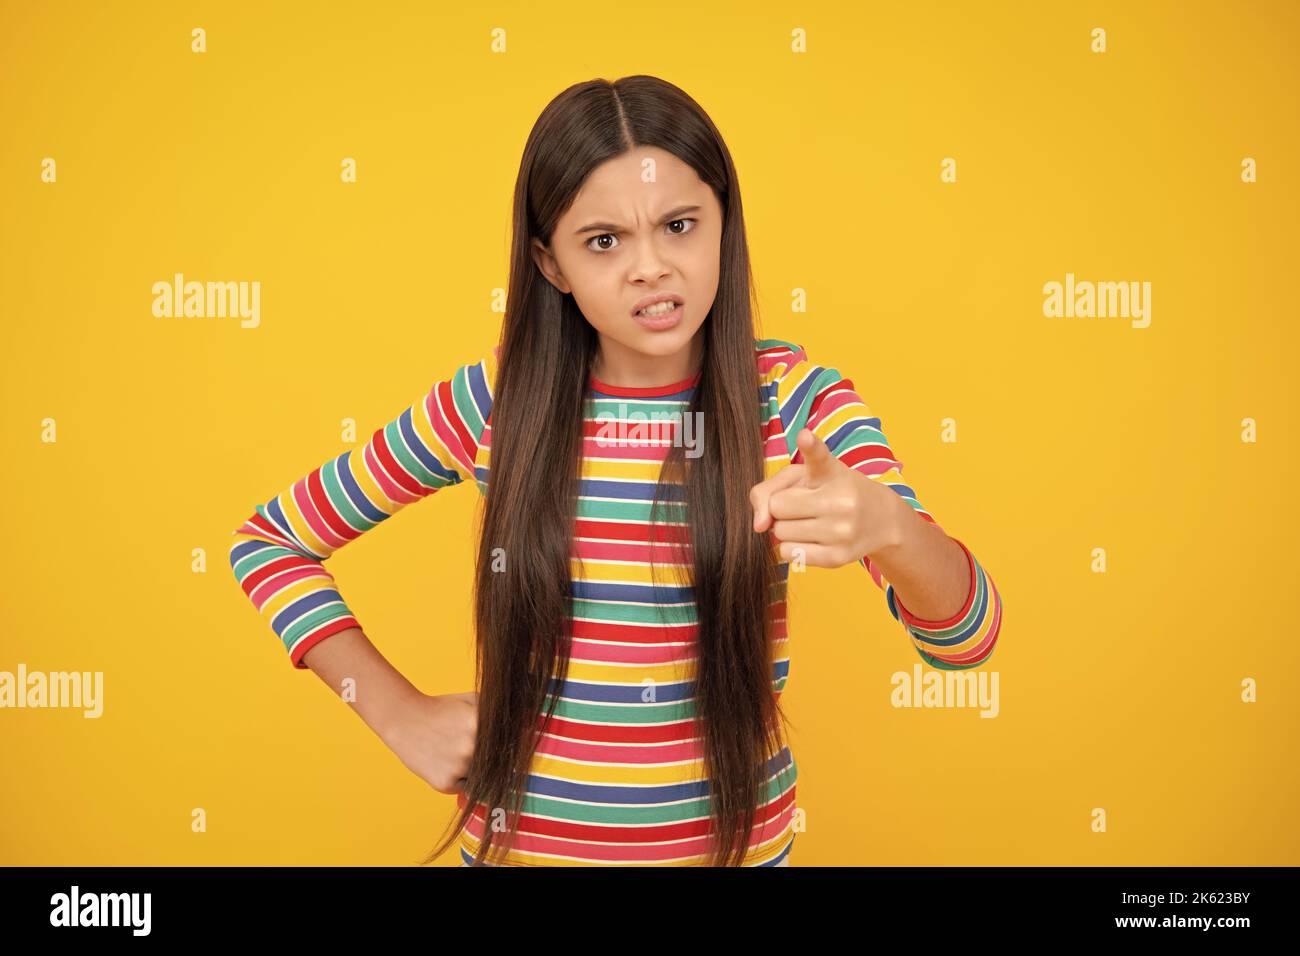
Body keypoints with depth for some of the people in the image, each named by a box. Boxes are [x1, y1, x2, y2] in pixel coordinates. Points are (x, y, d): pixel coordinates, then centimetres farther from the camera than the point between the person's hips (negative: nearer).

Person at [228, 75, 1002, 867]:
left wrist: (886, 525, -43)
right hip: (519, 838, 1)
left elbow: (967, 637, -21)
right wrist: (401, 713, -8)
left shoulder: (797, 400, -12)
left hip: (734, 839, 0)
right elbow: (269, 541, 1)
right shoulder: (495, 399, -11)